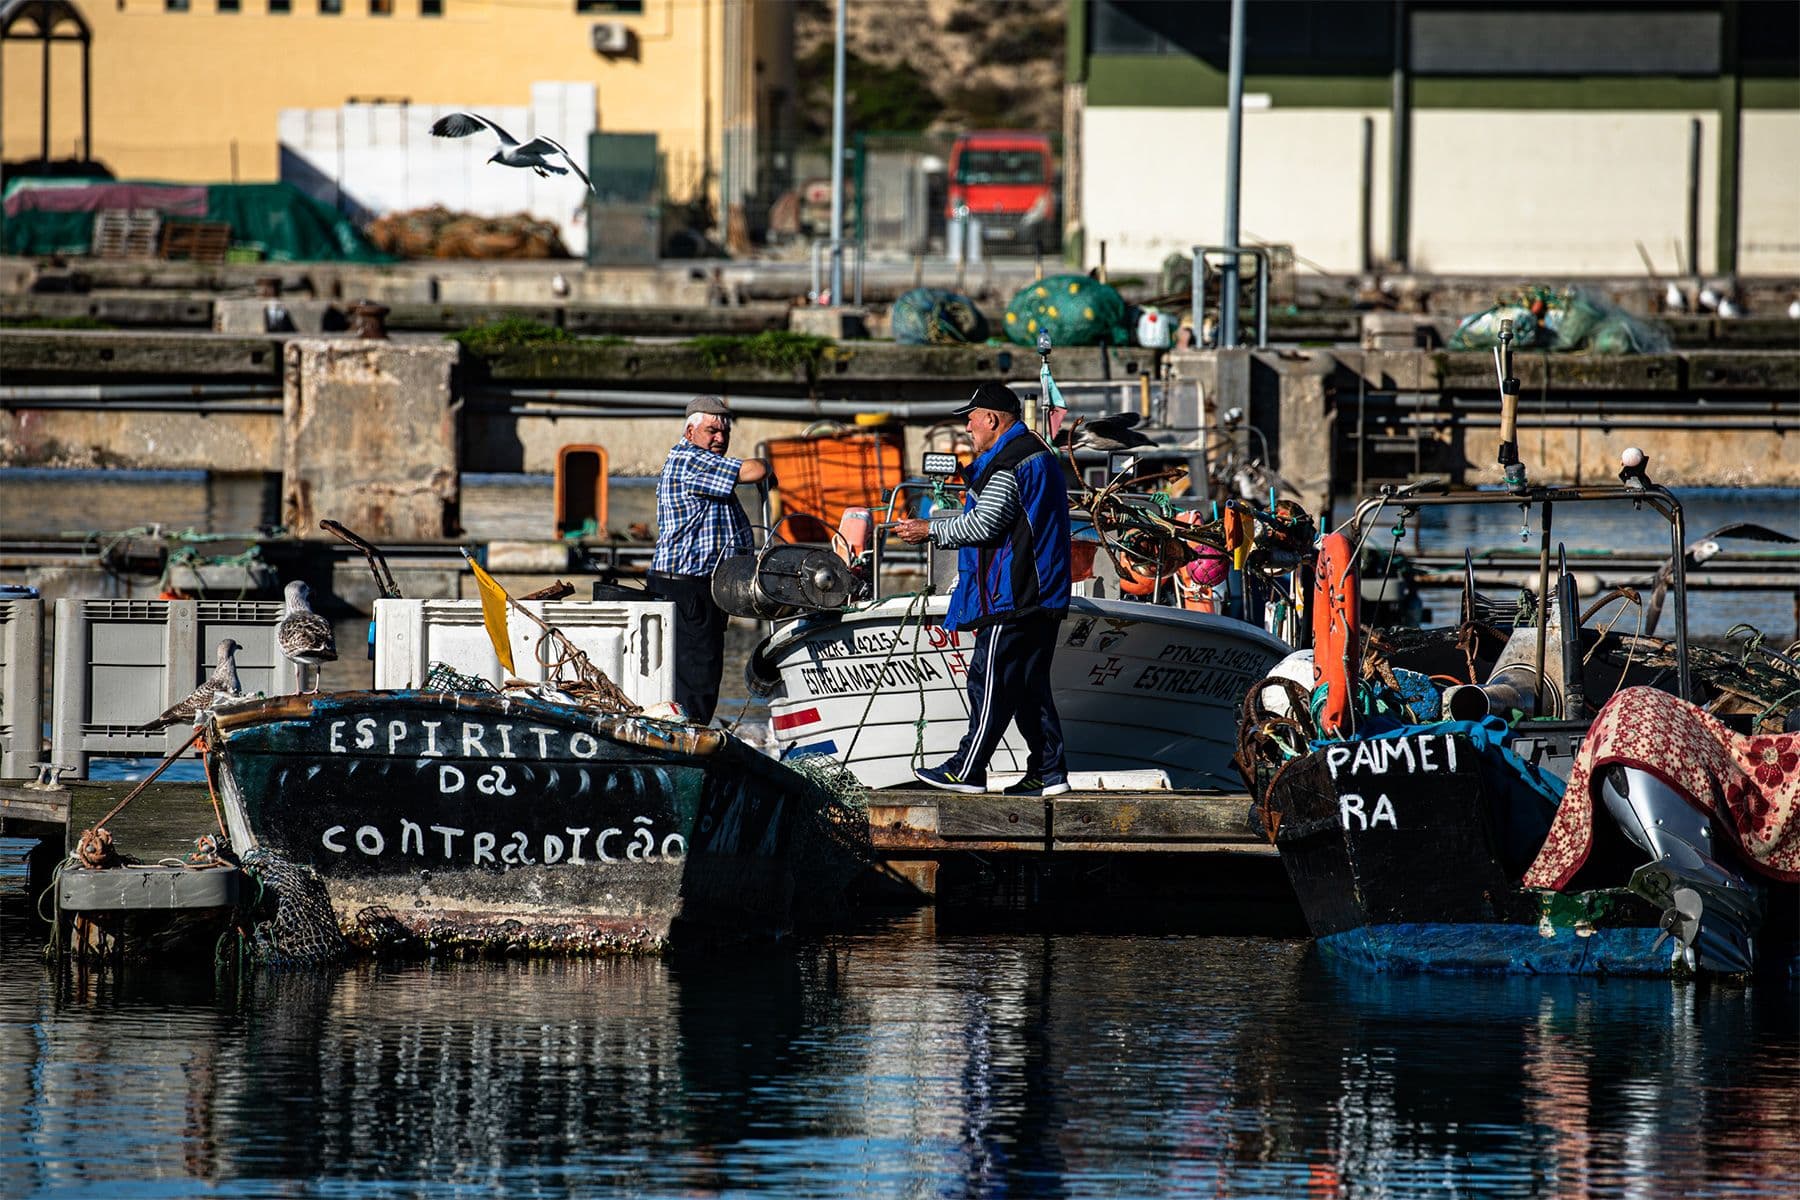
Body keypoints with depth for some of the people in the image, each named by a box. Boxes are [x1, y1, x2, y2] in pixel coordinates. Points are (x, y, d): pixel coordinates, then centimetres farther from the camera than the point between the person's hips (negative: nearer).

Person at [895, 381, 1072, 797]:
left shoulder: (1007, 463, -13)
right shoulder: (1040, 455, 21)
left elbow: (983, 525, -19)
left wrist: (930, 531, -7)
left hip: (1010, 598, -10)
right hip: (1044, 594, 10)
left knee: (990, 681, -5)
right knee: (1031, 684, 10)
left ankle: (967, 770, -3)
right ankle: (1047, 771, 7)